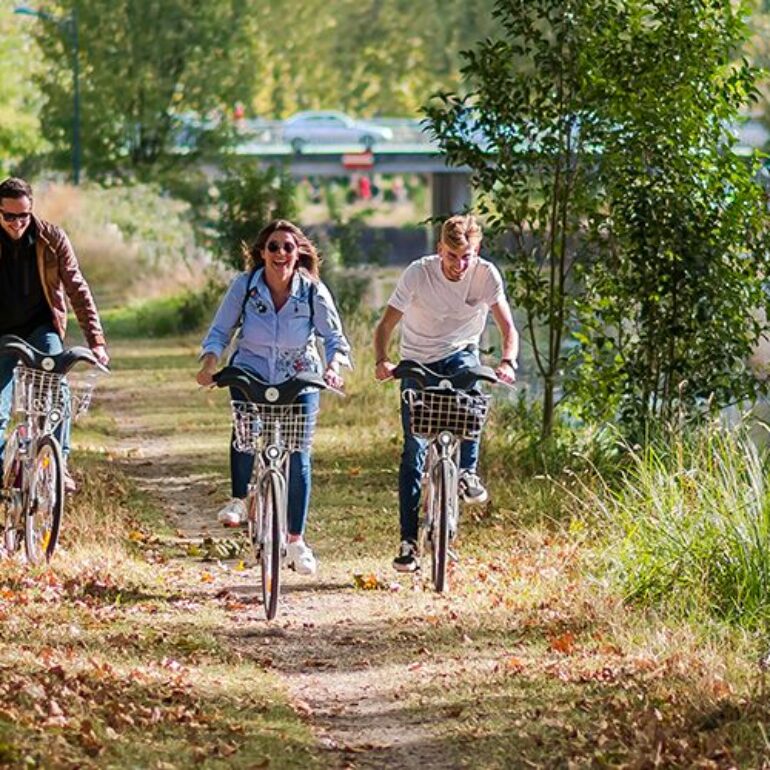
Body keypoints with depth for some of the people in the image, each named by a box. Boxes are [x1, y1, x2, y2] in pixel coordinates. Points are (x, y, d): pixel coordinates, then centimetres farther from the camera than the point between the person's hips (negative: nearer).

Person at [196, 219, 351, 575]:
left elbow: (334, 337, -11)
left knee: (298, 455, -3)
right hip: (252, 373, -1)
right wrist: (210, 362, -26)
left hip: (299, 378, 1)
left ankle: (296, 539, 12)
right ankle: (239, 499, -10)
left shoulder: (313, 291, -14)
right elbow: (220, 331, -7)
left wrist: (333, 366, -32)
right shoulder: (244, 286, -13)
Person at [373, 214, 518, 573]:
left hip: (460, 354, 0)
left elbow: (507, 326, -17)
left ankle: (467, 471, -20)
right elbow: (386, 324, -17)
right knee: (414, 449, -7)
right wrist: (381, 361, -36)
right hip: (417, 363, 0)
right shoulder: (418, 273, -20)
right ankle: (408, 539, -3)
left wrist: (508, 362, -38)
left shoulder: (486, 274, -16)